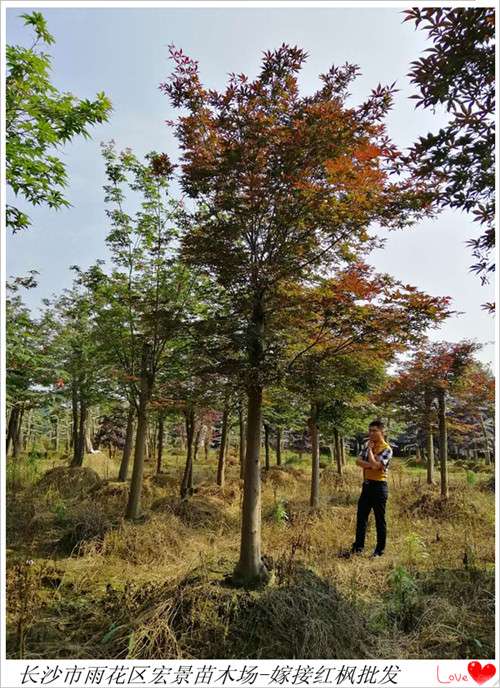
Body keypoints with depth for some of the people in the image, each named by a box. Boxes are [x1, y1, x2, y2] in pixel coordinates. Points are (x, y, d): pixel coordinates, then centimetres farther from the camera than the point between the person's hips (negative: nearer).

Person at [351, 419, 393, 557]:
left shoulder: (387, 449, -13)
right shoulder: (367, 445, 9)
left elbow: (375, 465, -24)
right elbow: (358, 461, 0)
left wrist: (370, 449, -13)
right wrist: (370, 464, -17)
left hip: (379, 486, -7)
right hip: (366, 484, 7)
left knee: (380, 519, 3)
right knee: (361, 516, 12)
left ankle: (380, 550, 15)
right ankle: (358, 546, 23)